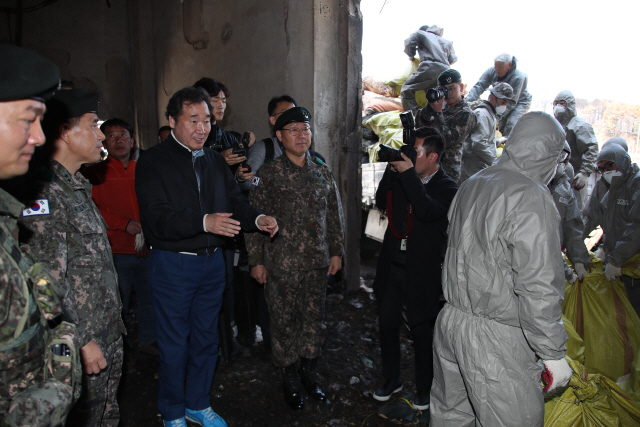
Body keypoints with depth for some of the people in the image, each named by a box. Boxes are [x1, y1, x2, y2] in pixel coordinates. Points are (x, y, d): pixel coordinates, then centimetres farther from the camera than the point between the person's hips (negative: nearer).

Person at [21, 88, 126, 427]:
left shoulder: (79, 187, 9)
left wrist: (115, 321, 15)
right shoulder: (46, 194, -21)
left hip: (109, 335, 8)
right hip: (83, 343, -8)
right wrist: (82, 342, -17)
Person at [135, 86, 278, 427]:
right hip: (172, 263, -5)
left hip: (212, 261, 6)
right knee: (174, 344, 8)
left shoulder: (215, 161, 11)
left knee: (206, 338, 17)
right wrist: (204, 222, -32)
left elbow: (234, 201, 11)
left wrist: (257, 219, -10)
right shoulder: (153, 162, -8)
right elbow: (156, 217, -20)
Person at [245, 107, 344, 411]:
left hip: (317, 263, 3)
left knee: (314, 320, 13)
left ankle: (309, 374, 33)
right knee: (284, 323, 7)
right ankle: (290, 381, 27)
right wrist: (256, 260, -6)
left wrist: (336, 251, 10)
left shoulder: (323, 172, 7)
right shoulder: (268, 174, -4)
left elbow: (335, 215, 13)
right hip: (280, 265, -3)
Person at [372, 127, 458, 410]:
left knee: (421, 332, 9)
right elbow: (381, 203, 1)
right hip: (392, 267, 5)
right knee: (387, 324, 15)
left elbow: (428, 211, -27)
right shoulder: (402, 178, 5)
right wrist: (392, 170, -9)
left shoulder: (447, 188, -10)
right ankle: (391, 379, 37)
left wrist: (408, 174, -27)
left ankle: (424, 389, 33)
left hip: (421, 273, -5)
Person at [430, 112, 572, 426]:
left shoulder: (470, 186, 9)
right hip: (497, 339, -8)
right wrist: (554, 354, -11)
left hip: (450, 319, 8)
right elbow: (538, 287, -20)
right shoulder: (532, 198, -17)